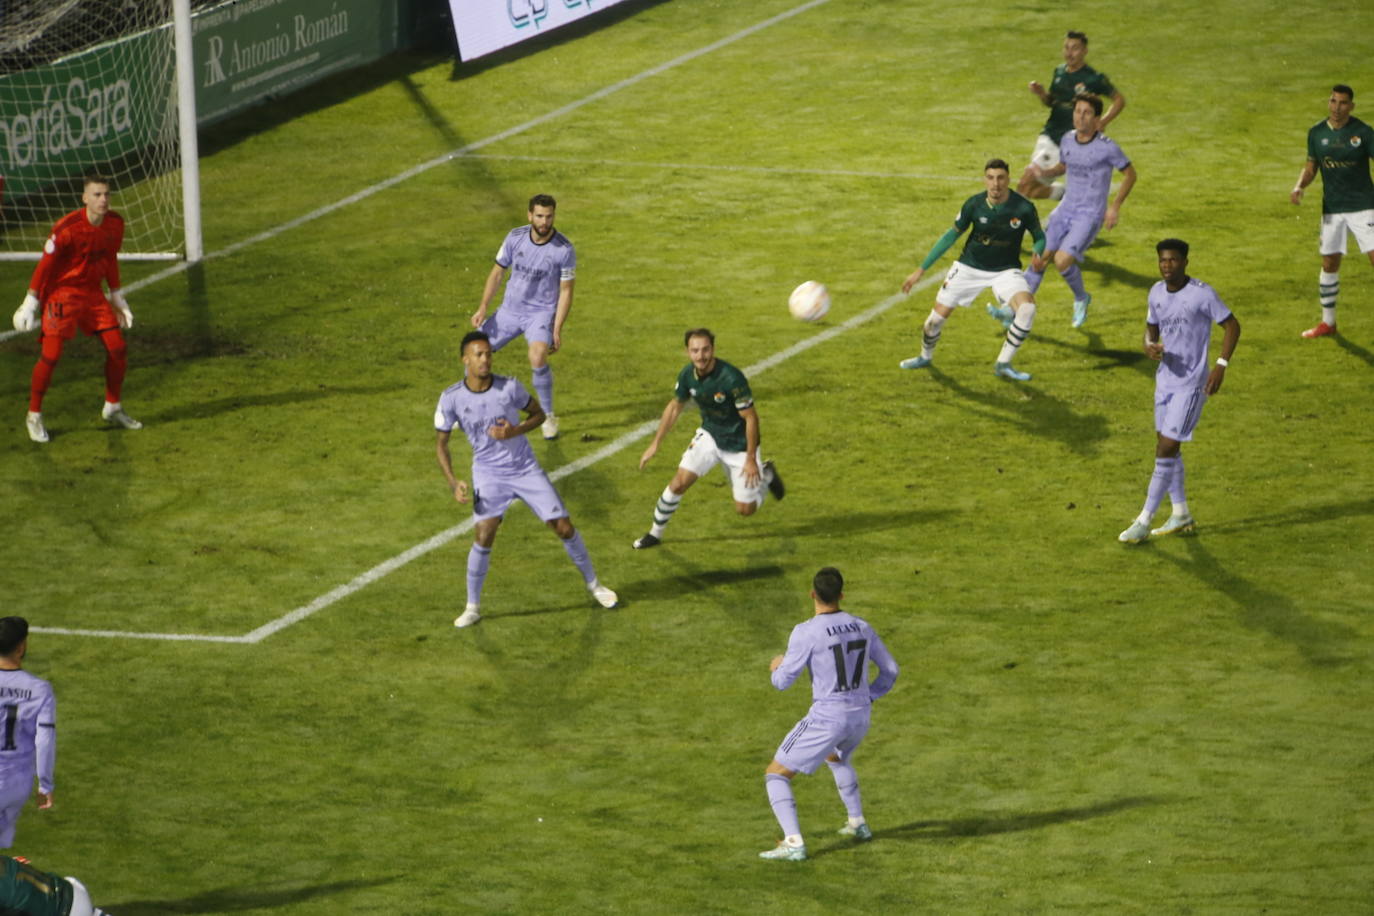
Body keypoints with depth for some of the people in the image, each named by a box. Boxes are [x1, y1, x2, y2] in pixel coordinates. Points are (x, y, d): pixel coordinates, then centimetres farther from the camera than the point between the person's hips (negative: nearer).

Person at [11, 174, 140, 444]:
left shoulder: (115, 224, -2)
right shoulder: (67, 228, -22)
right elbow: (45, 264, -15)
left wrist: (116, 296, 18)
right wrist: (31, 301, -14)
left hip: (93, 293, 6)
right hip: (61, 294, -6)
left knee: (118, 348, 2)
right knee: (51, 355, -13)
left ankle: (113, 408, 21)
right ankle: (34, 416, 3)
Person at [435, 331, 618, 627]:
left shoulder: (509, 387, -11)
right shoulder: (451, 399, -10)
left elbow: (538, 414, 5)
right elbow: (441, 442, 2)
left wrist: (515, 431, -16)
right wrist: (453, 483, -11)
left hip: (527, 469, 1)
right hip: (489, 475, -1)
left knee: (564, 527, 1)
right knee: (483, 536, -18)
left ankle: (593, 583, 25)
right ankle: (472, 607, -2)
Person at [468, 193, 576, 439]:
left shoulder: (564, 249, -15)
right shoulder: (515, 237, -7)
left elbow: (566, 291, -9)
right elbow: (497, 272, 5)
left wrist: (557, 329, -13)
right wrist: (483, 307, -3)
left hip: (542, 313, -4)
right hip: (510, 310, 4)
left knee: (537, 357, -30)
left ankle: (548, 417, -11)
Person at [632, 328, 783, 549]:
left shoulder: (731, 378, -32)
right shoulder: (688, 374, -12)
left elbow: (751, 418, -24)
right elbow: (675, 407, 6)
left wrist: (751, 460, -22)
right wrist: (655, 444, 7)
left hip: (739, 443, -4)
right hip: (709, 435, 4)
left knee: (745, 509, 1)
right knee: (679, 483, -11)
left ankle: (766, 475, 31)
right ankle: (655, 534, 9)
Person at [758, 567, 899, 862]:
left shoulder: (806, 632, -17)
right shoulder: (861, 627, 3)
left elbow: (783, 681, -12)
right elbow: (890, 671, 11)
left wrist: (778, 666, 12)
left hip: (827, 719, -7)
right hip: (860, 717, 7)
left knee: (775, 774, 3)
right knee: (836, 758, 40)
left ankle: (793, 843, -11)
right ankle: (858, 824, 44)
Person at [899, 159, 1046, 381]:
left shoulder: (1024, 208, -18)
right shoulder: (974, 204, -14)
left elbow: (1040, 238, -2)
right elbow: (952, 235, -1)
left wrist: (1038, 254, -28)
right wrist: (921, 269, 1)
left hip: (1006, 270, -1)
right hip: (969, 268, 1)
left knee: (1027, 307, -28)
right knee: (937, 316, 0)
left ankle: (1003, 364, -10)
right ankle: (926, 356, 34)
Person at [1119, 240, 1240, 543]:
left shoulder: (1202, 294, -16)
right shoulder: (1157, 292, 4)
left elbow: (1232, 326, -9)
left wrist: (1221, 365, -18)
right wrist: (1150, 347, -7)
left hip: (1191, 384, -8)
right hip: (1165, 379, 8)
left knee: (1166, 450, -10)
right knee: (1165, 447, 13)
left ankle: (1144, 521, -6)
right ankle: (1181, 515, 27)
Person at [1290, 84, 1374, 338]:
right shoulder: (1317, 133, 3)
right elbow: (1310, 167, 12)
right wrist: (1299, 186, -7)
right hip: (1332, 210, 4)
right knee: (1329, 264, 10)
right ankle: (1328, 322, 24)